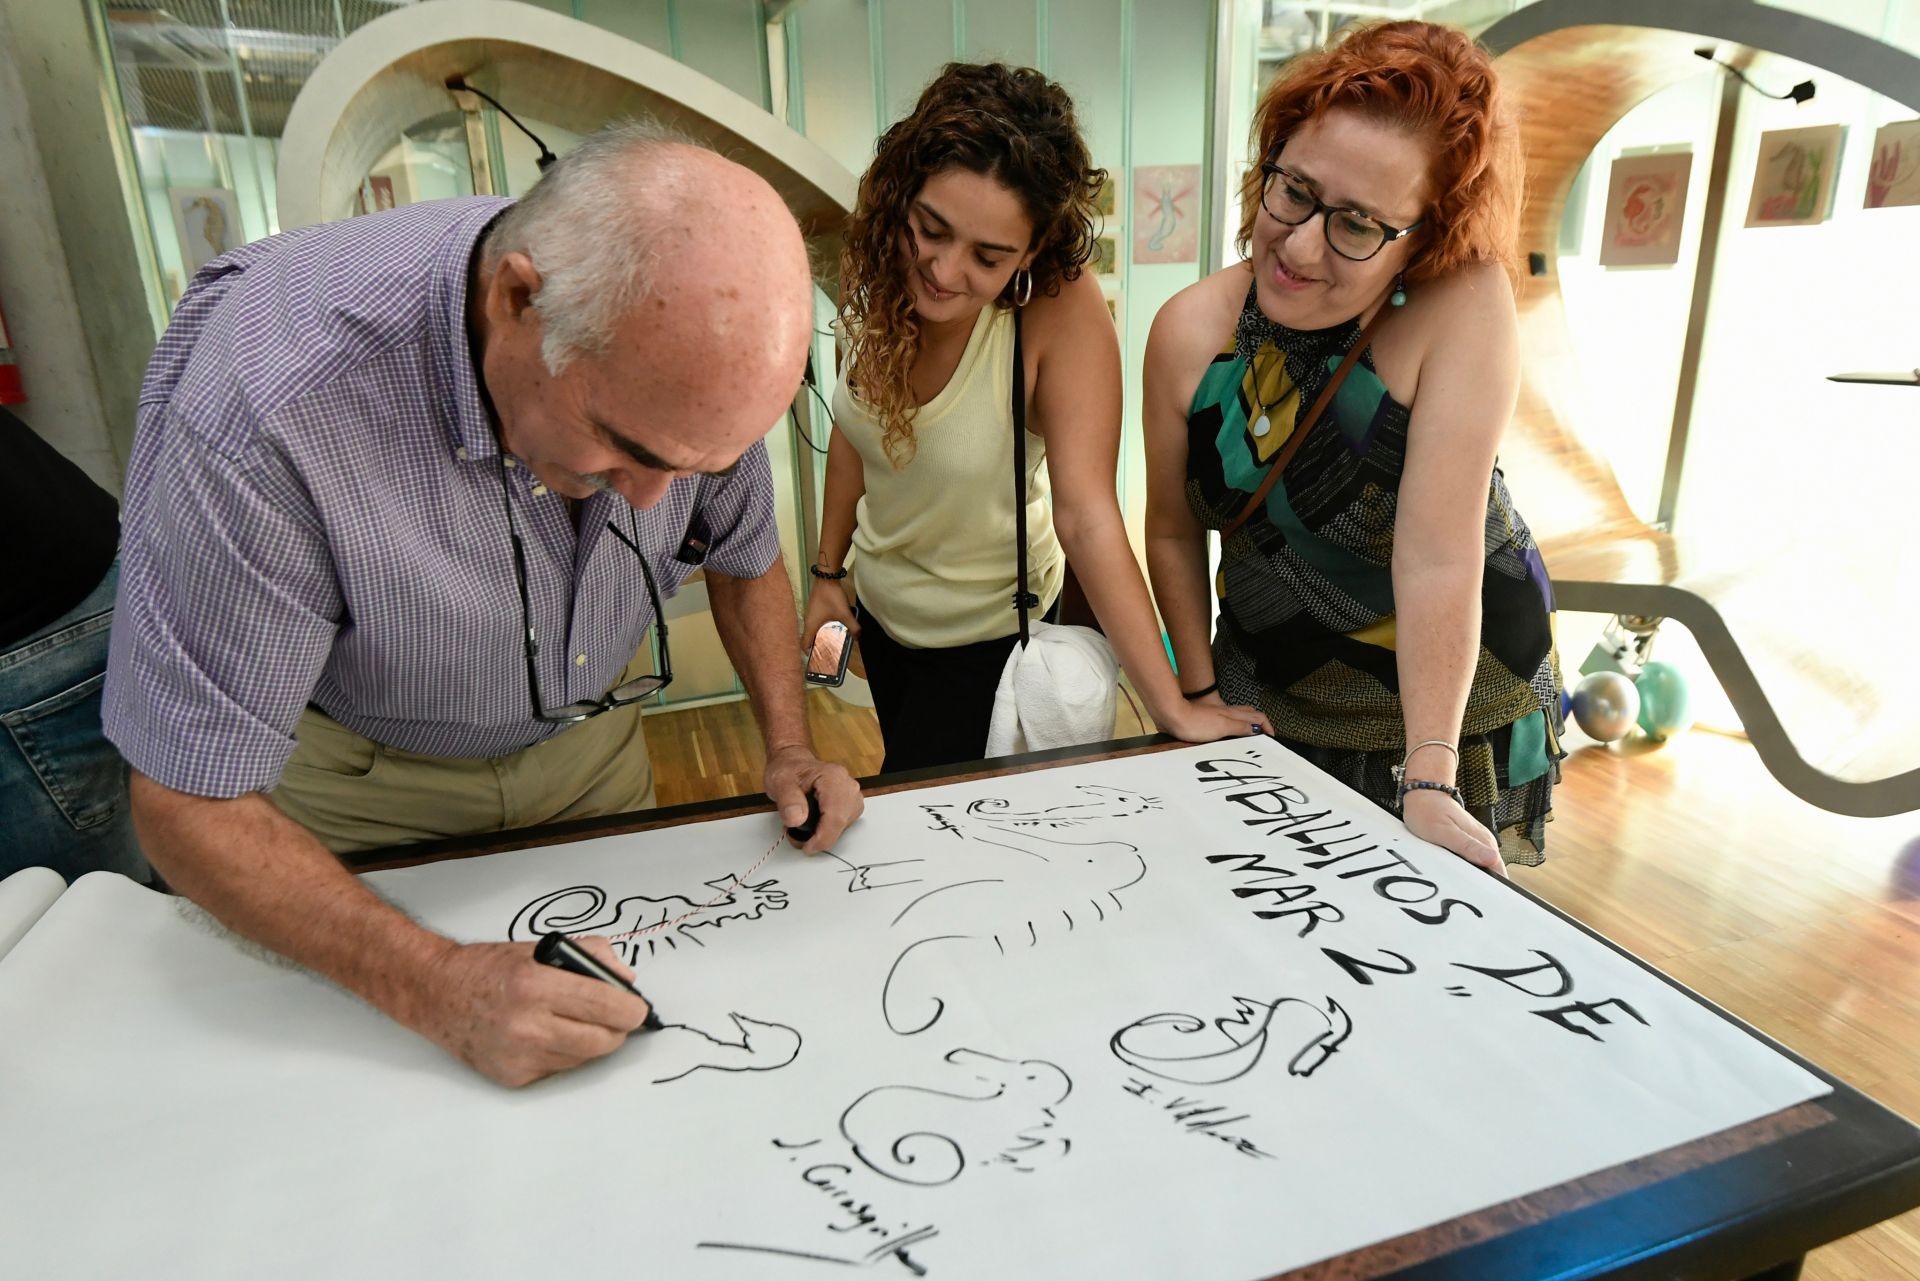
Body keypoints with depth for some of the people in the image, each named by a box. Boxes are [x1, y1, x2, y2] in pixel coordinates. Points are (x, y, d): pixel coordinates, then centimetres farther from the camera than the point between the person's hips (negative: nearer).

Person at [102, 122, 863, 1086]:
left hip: (588, 737, 4)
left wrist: (790, 751, -14)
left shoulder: (691, 353, -24)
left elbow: (745, 557, -4)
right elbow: (191, 803, -30)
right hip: (361, 774, -3)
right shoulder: (266, 404, -39)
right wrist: (441, 992, -40)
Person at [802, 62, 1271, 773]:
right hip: (879, 607, 6)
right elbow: (853, 431, -1)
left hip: (986, 633, -5)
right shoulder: (885, 278, -16)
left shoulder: (1061, 310, -30)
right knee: (900, 784, 29)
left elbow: (1087, 518, -32)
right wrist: (827, 572, 5)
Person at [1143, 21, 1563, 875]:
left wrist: (1429, 782, -27)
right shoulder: (1190, 331, -15)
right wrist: (1200, 695, -2)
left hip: (1456, 705, -2)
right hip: (1269, 708, 3)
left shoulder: (1465, 303, -24)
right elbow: (1172, 532, -4)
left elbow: (1438, 556, -29)